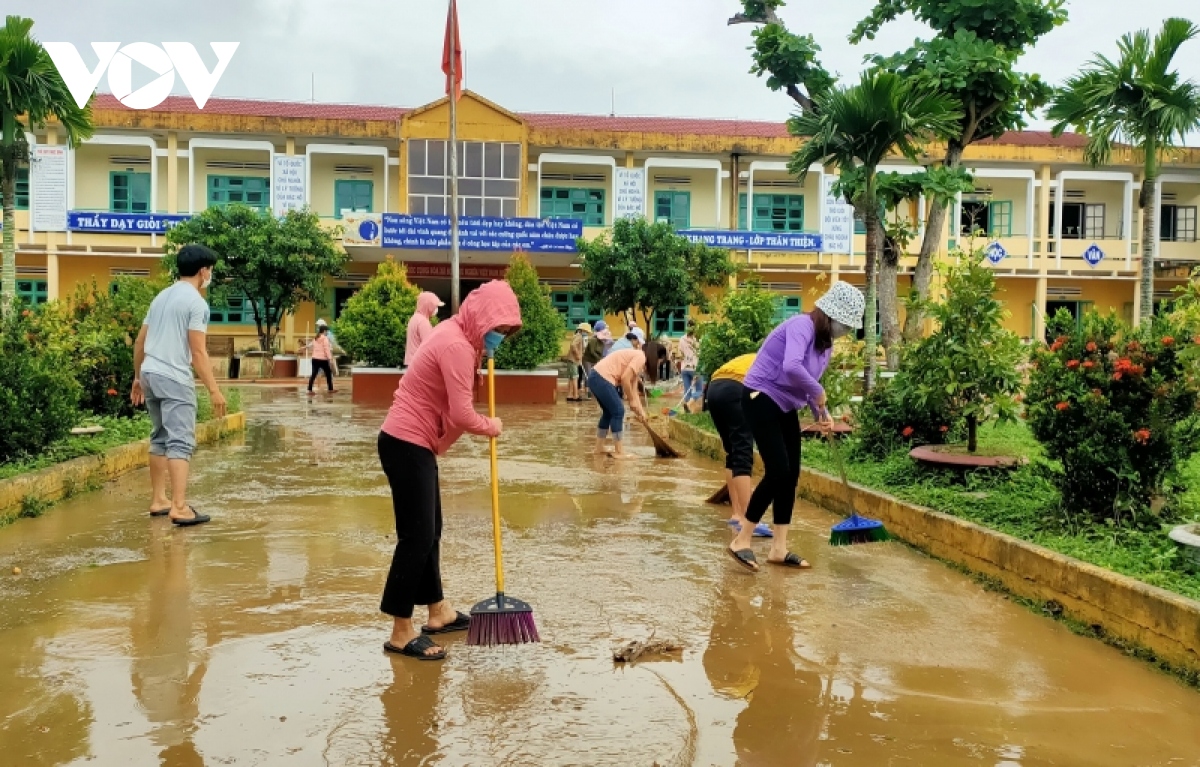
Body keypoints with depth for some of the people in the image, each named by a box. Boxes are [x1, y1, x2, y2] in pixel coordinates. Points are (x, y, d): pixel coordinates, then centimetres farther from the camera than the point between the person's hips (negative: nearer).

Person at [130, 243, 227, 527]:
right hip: (174, 378, -8)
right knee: (181, 443, -9)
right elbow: (198, 351, -15)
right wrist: (214, 390, -15)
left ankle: (158, 501, 22)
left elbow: (140, 341, 18)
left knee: (160, 439, 17)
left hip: (150, 374, 9)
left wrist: (138, 377, 26)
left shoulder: (162, 296, 16)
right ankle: (180, 507, -14)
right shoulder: (196, 302, -9)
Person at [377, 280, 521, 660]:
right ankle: (401, 633, 0)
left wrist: (477, 359, 2)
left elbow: (452, 405, 13)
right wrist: (491, 427, -5)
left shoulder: (457, 336, 12)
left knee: (429, 531, 16)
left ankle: (438, 612, 28)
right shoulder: (455, 345, -20)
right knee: (416, 536, -7)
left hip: (412, 442, 11)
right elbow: (462, 415, -24)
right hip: (407, 443, -11)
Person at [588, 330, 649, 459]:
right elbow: (625, 379, -16)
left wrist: (640, 410, 20)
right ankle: (618, 451, 3)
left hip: (597, 378, 10)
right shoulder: (640, 357, -6)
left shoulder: (636, 358, 23)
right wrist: (632, 401, -5)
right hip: (602, 379, -10)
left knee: (609, 412, 19)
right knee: (618, 411, -3)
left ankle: (599, 448, 26)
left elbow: (633, 389, 24)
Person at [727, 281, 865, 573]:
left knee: (791, 474, 6)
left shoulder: (825, 339, 9)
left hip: (785, 406, 10)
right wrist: (818, 392, -23)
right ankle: (741, 541, -2)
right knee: (778, 471, -14)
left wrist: (821, 412, 0)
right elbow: (792, 367, -39)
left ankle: (779, 549, 13)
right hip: (761, 399, -10)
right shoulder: (802, 325, -21)